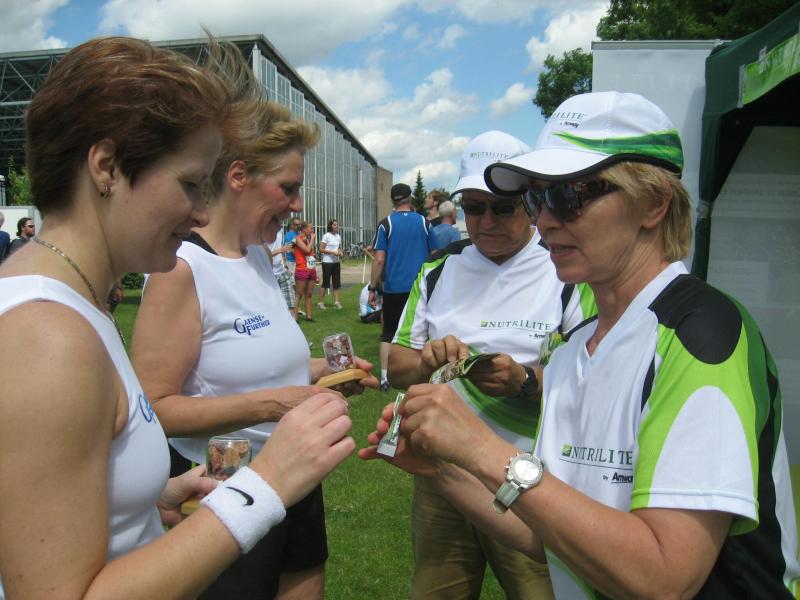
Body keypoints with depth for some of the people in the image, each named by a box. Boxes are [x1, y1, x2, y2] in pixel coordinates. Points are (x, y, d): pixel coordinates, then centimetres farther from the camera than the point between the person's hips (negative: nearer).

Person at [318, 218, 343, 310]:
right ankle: (321, 302, 7)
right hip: (327, 262, -6)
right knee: (325, 283, -2)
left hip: (336, 262, 6)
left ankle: (336, 301, 12)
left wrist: (341, 252, 1)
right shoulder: (326, 236, -9)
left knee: (336, 283, 7)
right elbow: (321, 249, -12)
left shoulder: (338, 236, 11)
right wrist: (332, 252, -20)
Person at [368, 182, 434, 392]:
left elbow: (379, 260, -8)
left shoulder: (386, 224, -4)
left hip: (394, 288, -1)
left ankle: (385, 378, 4)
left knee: (388, 333, 8)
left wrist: (372, 288, -1)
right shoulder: (424, 223, 3)